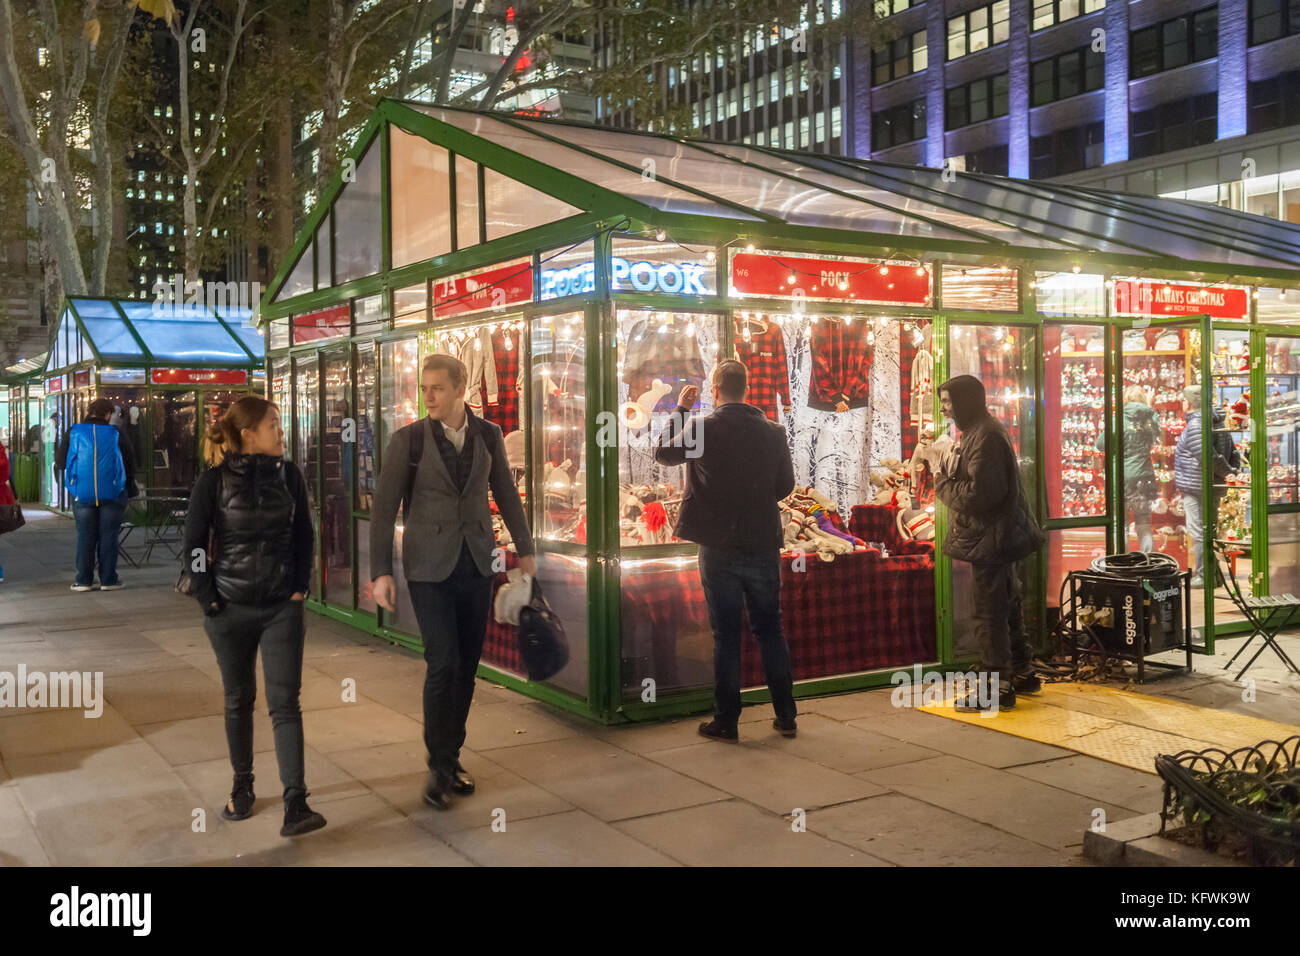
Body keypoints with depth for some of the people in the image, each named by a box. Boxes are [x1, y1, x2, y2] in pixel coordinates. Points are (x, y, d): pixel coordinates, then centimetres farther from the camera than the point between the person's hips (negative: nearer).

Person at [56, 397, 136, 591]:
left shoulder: (72, 433, 1)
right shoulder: (116, 435, 0)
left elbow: (59, 463, 5)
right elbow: (130, 465, 5)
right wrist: (129, 491, 18)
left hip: (82, 494, 1)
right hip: (112, 494, -1)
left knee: (85, 537, 7)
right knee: (108, 536, 4)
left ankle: (84, 580, 8)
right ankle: (108, 579, 5)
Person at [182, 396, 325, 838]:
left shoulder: (289, 474, 1)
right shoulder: (214, 481, -7)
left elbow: (304, 536, 9)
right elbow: (193, 547, -3)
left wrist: (300, 588, 2)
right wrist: (210, 601, -5)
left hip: (282, 608, 1)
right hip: (231, 610, -1)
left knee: (285, 702, -5)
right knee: (238, 700, 12)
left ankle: (295, 804, -8)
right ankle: (242, 787, 30)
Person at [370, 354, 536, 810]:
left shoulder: (488, 435, 3)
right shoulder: (407, 440, -6)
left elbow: (506, 494, 14)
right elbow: (384, 509, -5)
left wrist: (525, 548, 18)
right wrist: (381, 572, -10)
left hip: (477, 565, 3)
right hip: (429, 567, -3)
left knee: (467, 665, 7)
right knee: (443, 664, -10)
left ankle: (451, 756, 21)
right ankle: (439, 767, 6)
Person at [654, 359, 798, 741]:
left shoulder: (701, 428, -11)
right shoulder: (773, 432, -2)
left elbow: (663, 453, 7)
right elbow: (786, 484, 8)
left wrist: (679, 409, 15)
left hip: (719, 548, -2)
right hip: (764, 545, 2)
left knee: (726, 636, 5)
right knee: (770, 630, 14)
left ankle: (726, 722, 11)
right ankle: (786, 717, 19)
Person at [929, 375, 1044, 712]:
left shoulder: (985, 437, -19)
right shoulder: (982, 431, 15)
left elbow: (977, 495, -24)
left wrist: (943, 484, -9)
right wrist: (949, 475, 2)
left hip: (990, 539, -11)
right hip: (1000, 536, 11)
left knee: (988, 612, -5)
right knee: (1007, 606, 19)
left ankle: (996, 687, 0)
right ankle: (1022, 674, 30)